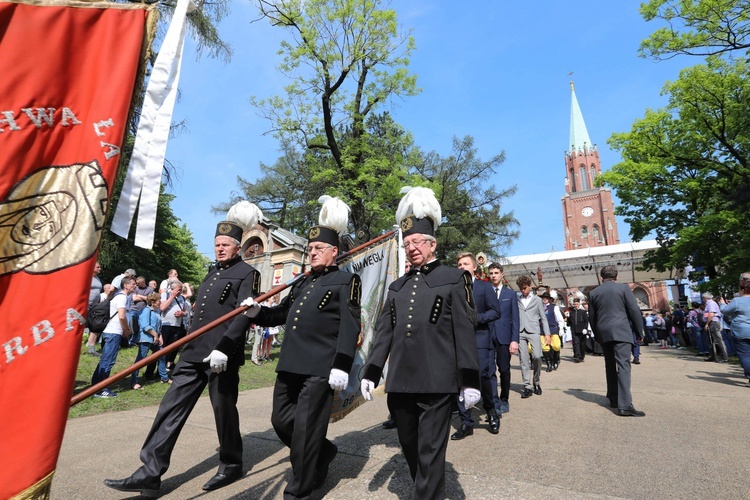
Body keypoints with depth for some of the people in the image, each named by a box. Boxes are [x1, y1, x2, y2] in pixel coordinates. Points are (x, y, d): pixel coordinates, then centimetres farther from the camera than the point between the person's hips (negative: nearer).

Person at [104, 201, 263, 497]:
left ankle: (231, 467, 26)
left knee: (224, 411, 6)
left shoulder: (247, 273, -7)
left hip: (222, 356, -7)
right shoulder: (213, 272, 18)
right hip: (194, 353, 8)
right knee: (172, 407, 6)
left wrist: (223, 348, -28)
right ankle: (150, 474, 16)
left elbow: (244, 315, -19)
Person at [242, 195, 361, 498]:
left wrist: (341, 366, -20)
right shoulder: (301, 284, 20)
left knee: (305, 428, 1)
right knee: (281, 420, 16)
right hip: (290, 363, 8)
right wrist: (257, 312, 1)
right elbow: (280, 314, 21)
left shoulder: (346, 281, -3)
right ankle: (323, 452, 39)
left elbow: (350, 326, -12)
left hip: (321, 367, -8)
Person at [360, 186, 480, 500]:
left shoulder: (453, 279, 0)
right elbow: (383, 331, 11)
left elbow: (465, 331, -5)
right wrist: (371, 372, 6)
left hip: (437, 382, -5)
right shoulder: (397, 287, 13)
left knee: (430, 452, 3)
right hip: (399, 382, 5)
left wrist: (470, 380, -9)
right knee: (409, 448, 19)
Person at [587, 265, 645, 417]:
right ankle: (625, 405, -15)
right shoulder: (623, 287, 0)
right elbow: (634, 310, -4)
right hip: (621, 332, -4)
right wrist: (639, 331, 6)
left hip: (604, 333, 4)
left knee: (610, 366, 15)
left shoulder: (593, 292, 10)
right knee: (623, 366, -9)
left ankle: (614, 399, 21)